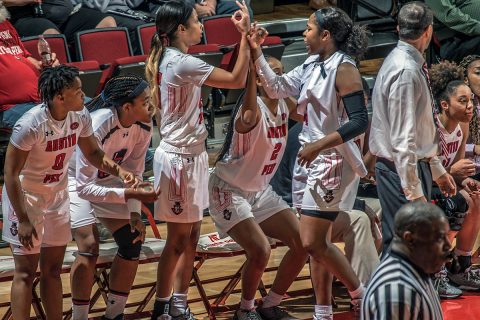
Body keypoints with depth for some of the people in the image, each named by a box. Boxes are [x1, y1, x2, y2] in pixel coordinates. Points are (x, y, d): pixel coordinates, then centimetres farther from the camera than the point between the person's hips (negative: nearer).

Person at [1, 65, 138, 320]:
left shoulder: (80, 117, -9)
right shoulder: (31, 124, -29)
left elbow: (92, 152, 9)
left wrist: (119, 171, -10)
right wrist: (23, 220, -23)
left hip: (57, 196, 7)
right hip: (25, 196, -7)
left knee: (53, 269, 14)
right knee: (26, 272, -4)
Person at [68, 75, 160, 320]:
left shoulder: (143, 127, -17)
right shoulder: (97, 127, -36)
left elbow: (134, 173, -4)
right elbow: (84, 187, -33)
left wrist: (135, 213, -14)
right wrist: (129, 194, -39)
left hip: (106, 180, 7)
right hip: (75, 181, -7)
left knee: (132, 242, -2)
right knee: (89, 247, -19)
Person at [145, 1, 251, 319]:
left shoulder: (167, 59, 8)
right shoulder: (182, 63, -21)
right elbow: (236, 79, -20)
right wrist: (245, 35, -16)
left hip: (190, 155, 10)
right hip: (180, 158, -10)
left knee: (190, 238, 14)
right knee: (179, 239, 1)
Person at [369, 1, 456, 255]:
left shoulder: (401, 61, 12)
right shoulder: (407, 72, -20)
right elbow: (403, 140, -24)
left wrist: (437, 170, 25)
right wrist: (414, 193, -24)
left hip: (416, 165, 10)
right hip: (404, 169, -10)